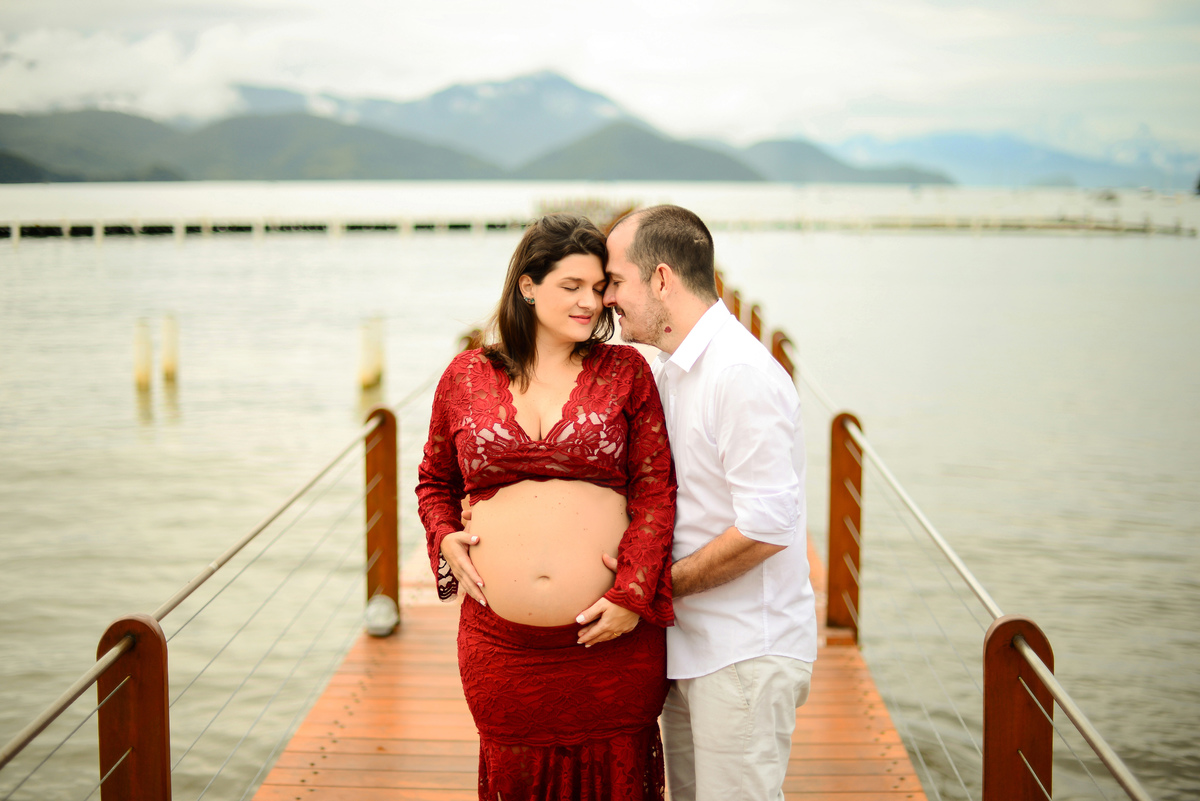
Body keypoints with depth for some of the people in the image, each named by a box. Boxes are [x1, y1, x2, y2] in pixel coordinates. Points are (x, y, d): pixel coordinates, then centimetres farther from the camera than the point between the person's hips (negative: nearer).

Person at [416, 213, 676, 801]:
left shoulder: (625, 372, 3)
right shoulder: (467, 377, 6)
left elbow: (655, 489, -2)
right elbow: (434, 479, 19)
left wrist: (634, 594, -12)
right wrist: (444, 538, 0)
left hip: (610, 640, -1)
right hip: (500, 643, 1)